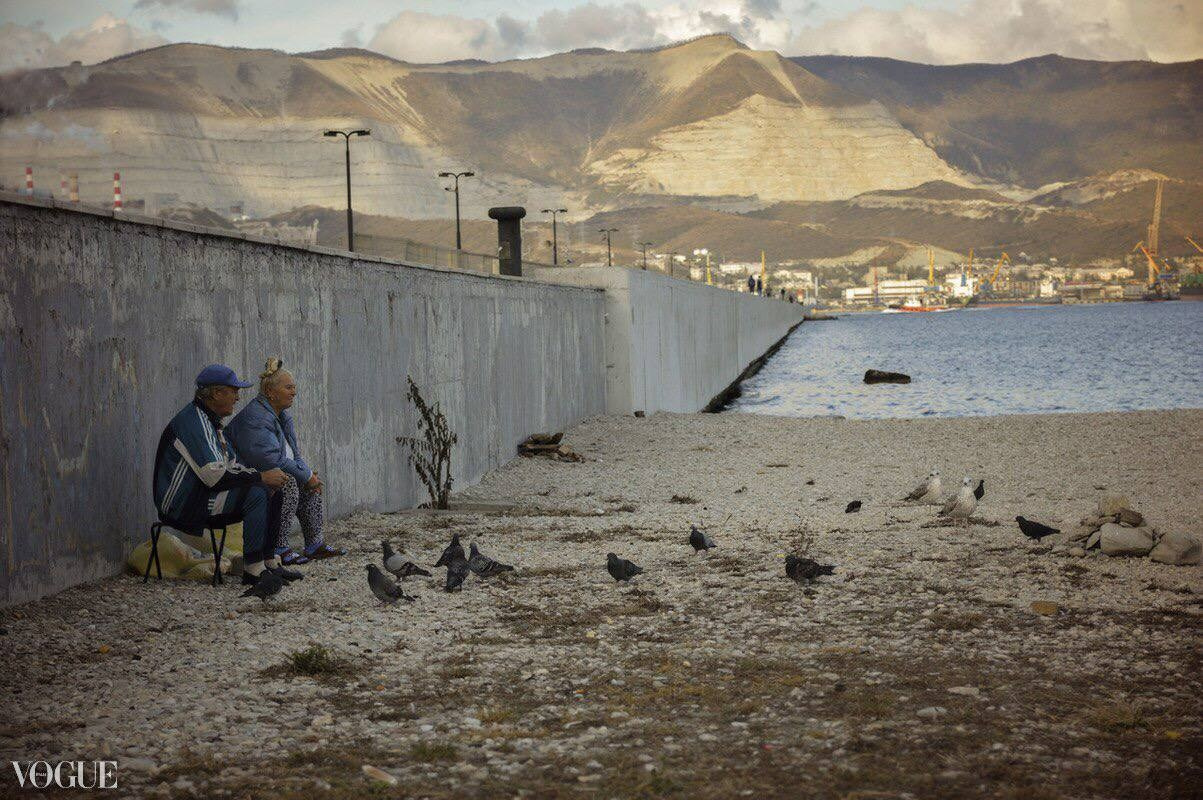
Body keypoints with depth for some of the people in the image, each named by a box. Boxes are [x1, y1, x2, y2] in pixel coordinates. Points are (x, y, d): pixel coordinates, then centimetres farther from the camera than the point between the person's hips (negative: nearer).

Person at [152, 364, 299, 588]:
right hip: (182, 505, -10)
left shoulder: (209, 420, 15)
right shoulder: (193, 422, -19)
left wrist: (264, 476, 0)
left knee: (263, 493, 1)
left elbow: (231, 464, 17)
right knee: (256, 494, -21)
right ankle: (252, 569, -19)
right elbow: (215, 475, -25)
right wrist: (261, 477, -18)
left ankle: (267, 562, 0)